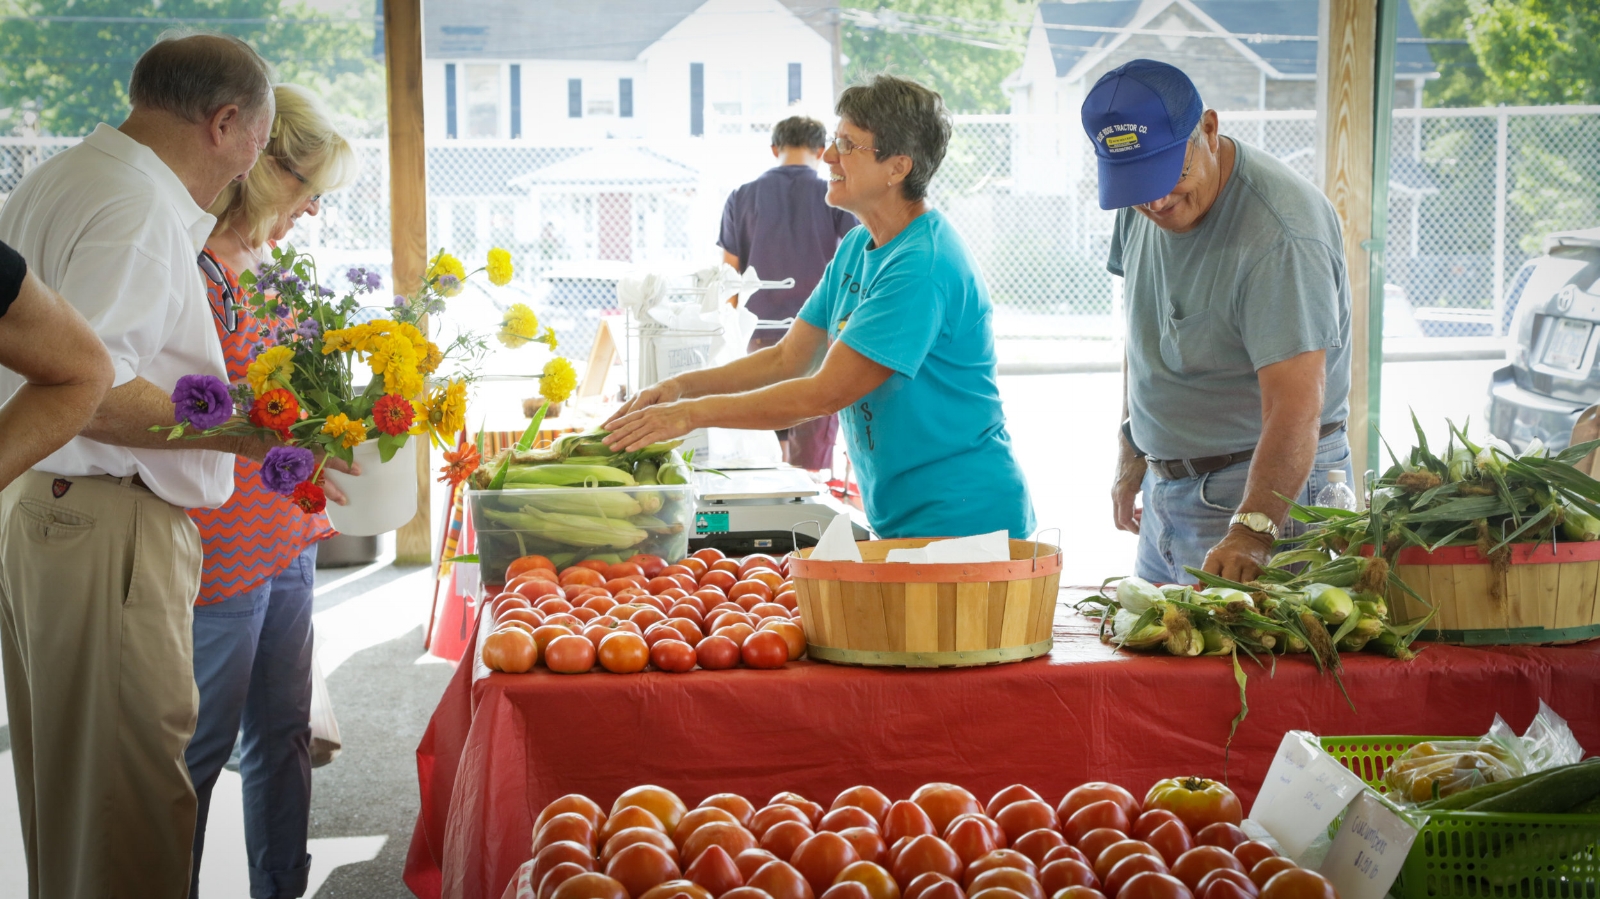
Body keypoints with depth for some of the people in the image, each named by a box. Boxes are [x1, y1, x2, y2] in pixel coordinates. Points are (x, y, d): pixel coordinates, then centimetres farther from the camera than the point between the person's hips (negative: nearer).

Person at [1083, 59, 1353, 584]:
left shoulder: (1280, 235, -26)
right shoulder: (1143, 207, -1)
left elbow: (1294, 406, -34)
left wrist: (1252, 531, -45)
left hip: (1270, 486, -7)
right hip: (1165, 482, 8)